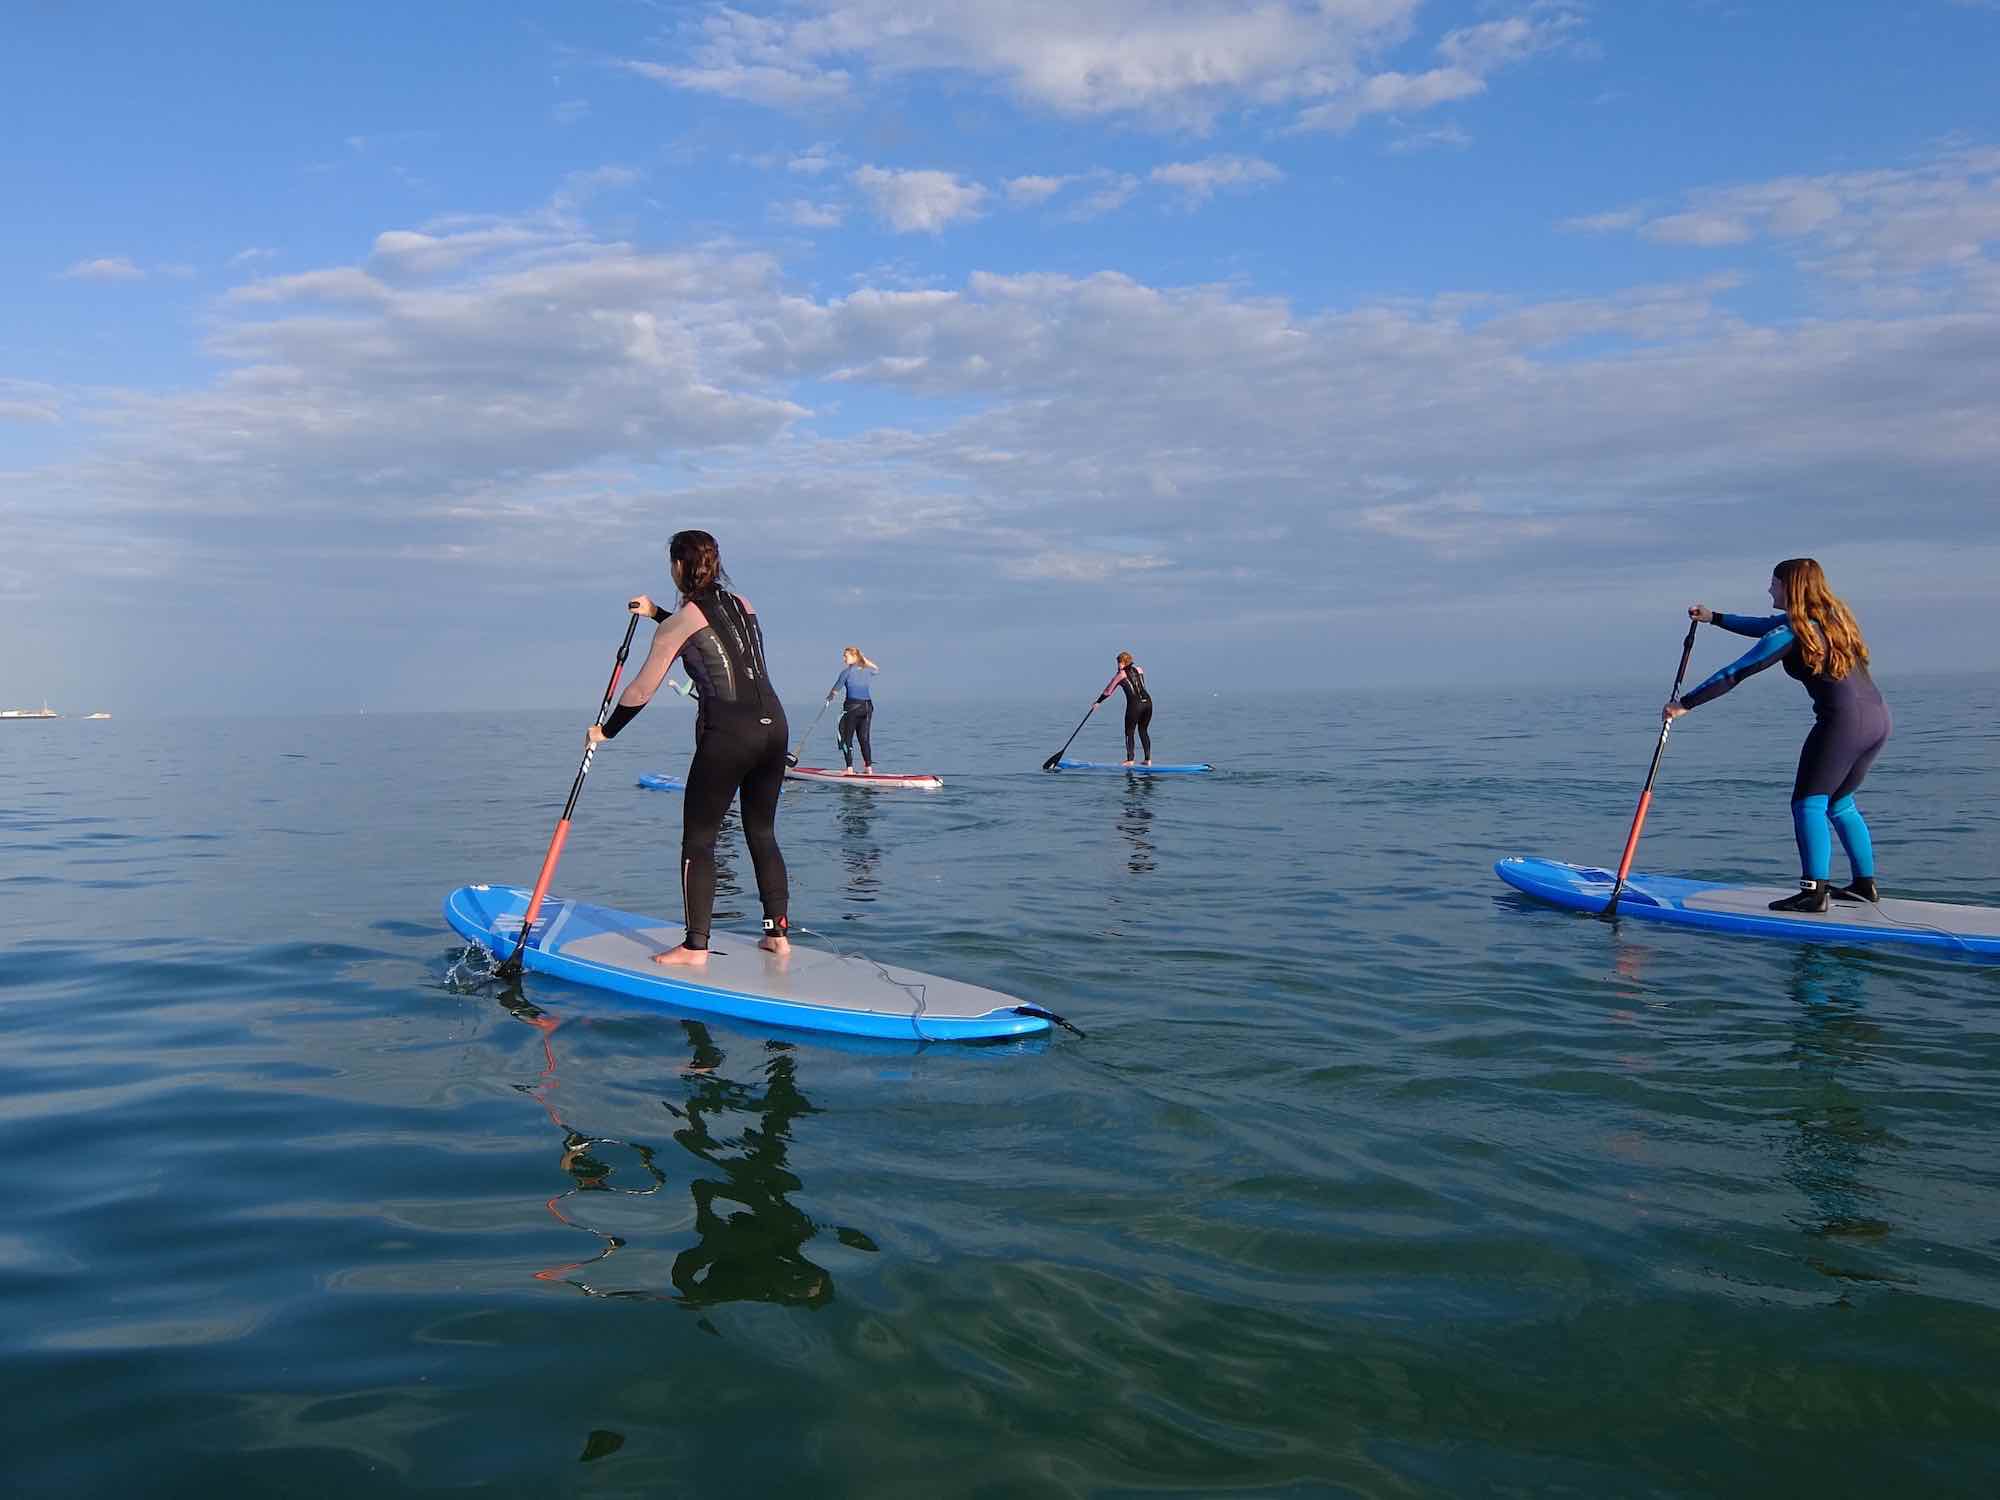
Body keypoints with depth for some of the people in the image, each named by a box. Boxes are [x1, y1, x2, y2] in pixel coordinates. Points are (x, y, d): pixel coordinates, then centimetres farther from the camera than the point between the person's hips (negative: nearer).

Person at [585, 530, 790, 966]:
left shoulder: (679, 621, -3)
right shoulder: (742, 604, 14)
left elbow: (642, 690, 1)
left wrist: (605, 731, 15)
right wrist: (657, 612, 42)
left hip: (727, 733, -6)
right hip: (772, 725, 6)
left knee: (698, 838, 4)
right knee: (762, 832, 17)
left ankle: (696, 947, 3)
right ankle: (778, 934, 19)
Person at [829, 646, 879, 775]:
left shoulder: (847, 671, -6)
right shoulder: (867, 670, 10)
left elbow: (836, 690, 0)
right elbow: (876, 669, 35)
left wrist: (829, 697, 20)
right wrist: (864, 659, 33)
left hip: (852, 706, -5)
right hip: (867, 706, 5)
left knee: (847, 738, 1)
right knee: (864, 738, 11)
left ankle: (850, 768, -5)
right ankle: (869, 768, 8)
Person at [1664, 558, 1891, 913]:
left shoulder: (1792, 632, -8)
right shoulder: (1832, 615, 18)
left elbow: (1737, 672, -9)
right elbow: (1767, 626, 31)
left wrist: (1686, 703, -4)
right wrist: (1714, 617, 36)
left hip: (1843, 721, -9)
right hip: (1878, 717, 9)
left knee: (1808, 803, -7)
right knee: (1839, 803, 20)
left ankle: (1814, 891, -16)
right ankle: (1865, 884, 23)